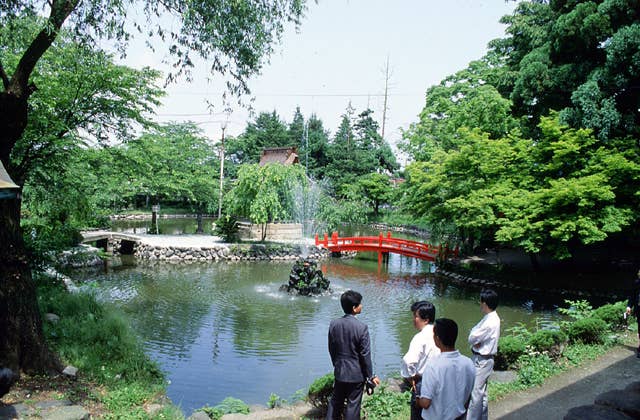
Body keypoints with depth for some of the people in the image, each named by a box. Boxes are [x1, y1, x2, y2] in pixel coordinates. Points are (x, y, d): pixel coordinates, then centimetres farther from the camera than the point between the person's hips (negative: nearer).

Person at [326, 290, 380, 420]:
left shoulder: (333, 324, -6)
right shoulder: (362, 327, -21)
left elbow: (331, 349, 3)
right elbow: (365, 355, -16)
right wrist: (370, 376, -4)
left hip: (339, 371, 5)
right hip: (356, 374, -4)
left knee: (335, 401, 20)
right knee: (353, 405, 10)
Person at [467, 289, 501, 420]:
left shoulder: (490, 323, -26)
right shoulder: (491, 317, 4)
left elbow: (472, 338, -21)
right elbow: (475, 332, 5)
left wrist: (474, 340, -3)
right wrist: (476, 341, -12)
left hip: (482, 361, -10)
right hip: (482, 359, 10)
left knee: (475, 392, -1)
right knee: (481, 391, 21)